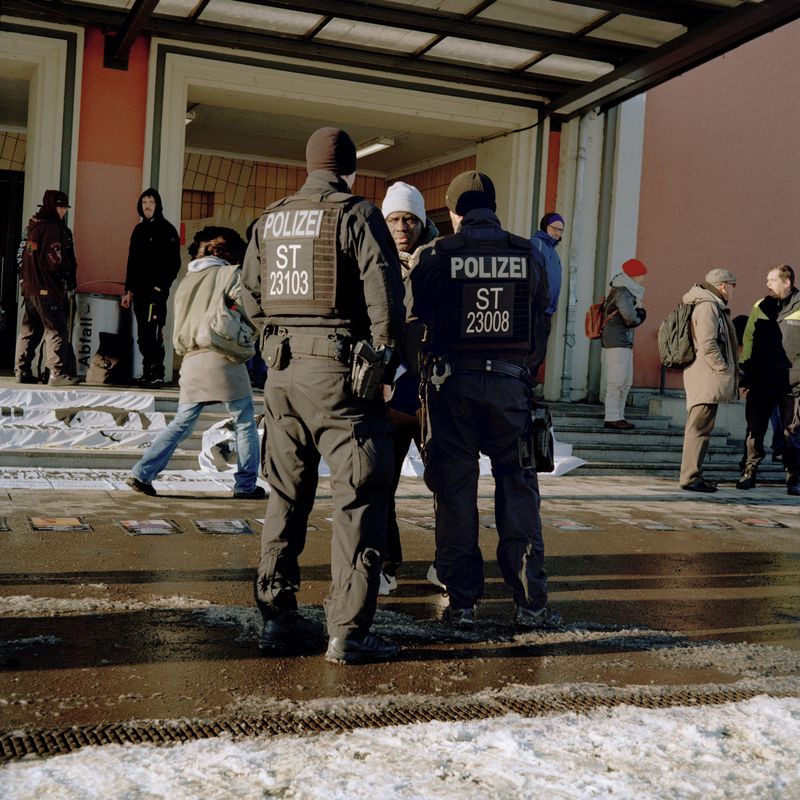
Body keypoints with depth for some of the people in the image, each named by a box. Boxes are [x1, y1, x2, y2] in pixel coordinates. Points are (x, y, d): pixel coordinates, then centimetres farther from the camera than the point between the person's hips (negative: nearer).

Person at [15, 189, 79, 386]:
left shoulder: (33, 226, 14)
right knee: (57, 329, -7)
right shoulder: (52, 228, -14)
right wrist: (69, 265, -2)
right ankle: (57, 373, -11)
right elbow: (53, 260, -19)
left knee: (29, 331, 13)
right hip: (47, 289, -9)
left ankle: (22, 371, 16)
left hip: (29, 287, 9)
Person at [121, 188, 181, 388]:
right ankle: (148, 373, 9)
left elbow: (174, 263, -7)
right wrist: (129, 290, 17)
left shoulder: (167, 230, -1)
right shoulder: (139, 230, 18)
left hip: (157, 290, -7)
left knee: (152, 333, -12)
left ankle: (156, 374, -10)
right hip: (139, 290, 7)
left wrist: (161, 285, -14)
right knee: (143, 335, 5)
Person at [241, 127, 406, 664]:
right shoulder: (358, 215, -6)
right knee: (360, 498, 0)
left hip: (283, 371, 6)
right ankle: (348, 632, 0)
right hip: (341, 374, -6)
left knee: (287, 495, 15)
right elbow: (385, 297, -13)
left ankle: (278, 616, 21)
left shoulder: (270, 220, 11)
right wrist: (386, 358, -2)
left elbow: (253, 299, 15)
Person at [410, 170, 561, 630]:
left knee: (455, 492, 6)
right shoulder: (528, 255, 4)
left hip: (452, 384, -1)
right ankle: (531, 602, 9)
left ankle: (462, 603, 10)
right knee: (518, 491, 8)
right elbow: (540, 326, 8)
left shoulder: (437, 255, -3)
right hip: (510, 385, 2)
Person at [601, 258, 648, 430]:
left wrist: (638, 313, -6)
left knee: (626, 382, 13)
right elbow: (631, 318, -23)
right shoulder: (622, 292, -14)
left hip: (625, 343, 10)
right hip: (616, 343, -10)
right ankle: (612, 417, -8)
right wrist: (638, 317, -3)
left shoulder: (629, 292, 19)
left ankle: (618, 416, 18)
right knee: (616, 381, -10)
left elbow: (641, 315, 15)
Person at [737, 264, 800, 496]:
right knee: (754, 431, 5)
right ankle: (749, 474, 14)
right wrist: (745, 377, 7)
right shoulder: (760, 307, 8)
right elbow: (748, 341, 11)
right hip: (761, 383, 3)